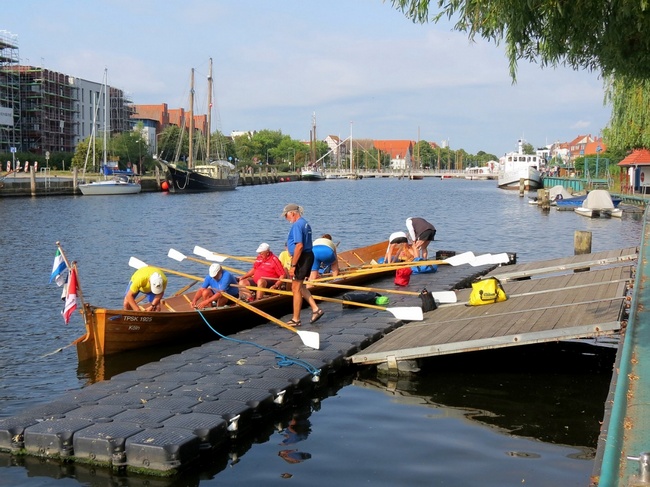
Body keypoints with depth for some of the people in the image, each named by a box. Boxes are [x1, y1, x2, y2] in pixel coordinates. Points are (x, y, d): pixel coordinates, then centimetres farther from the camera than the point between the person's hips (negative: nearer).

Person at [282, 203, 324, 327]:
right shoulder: (305, 223, 14)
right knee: (300, 286, 21)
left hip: (301, 258, -10)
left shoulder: (297, 225, -17)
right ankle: (315, 309, 15)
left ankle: (295, 319, 6)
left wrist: (293, 265, -21)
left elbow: (299, 246, -24)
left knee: (296, 289, -1)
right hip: (309, 256, 10)